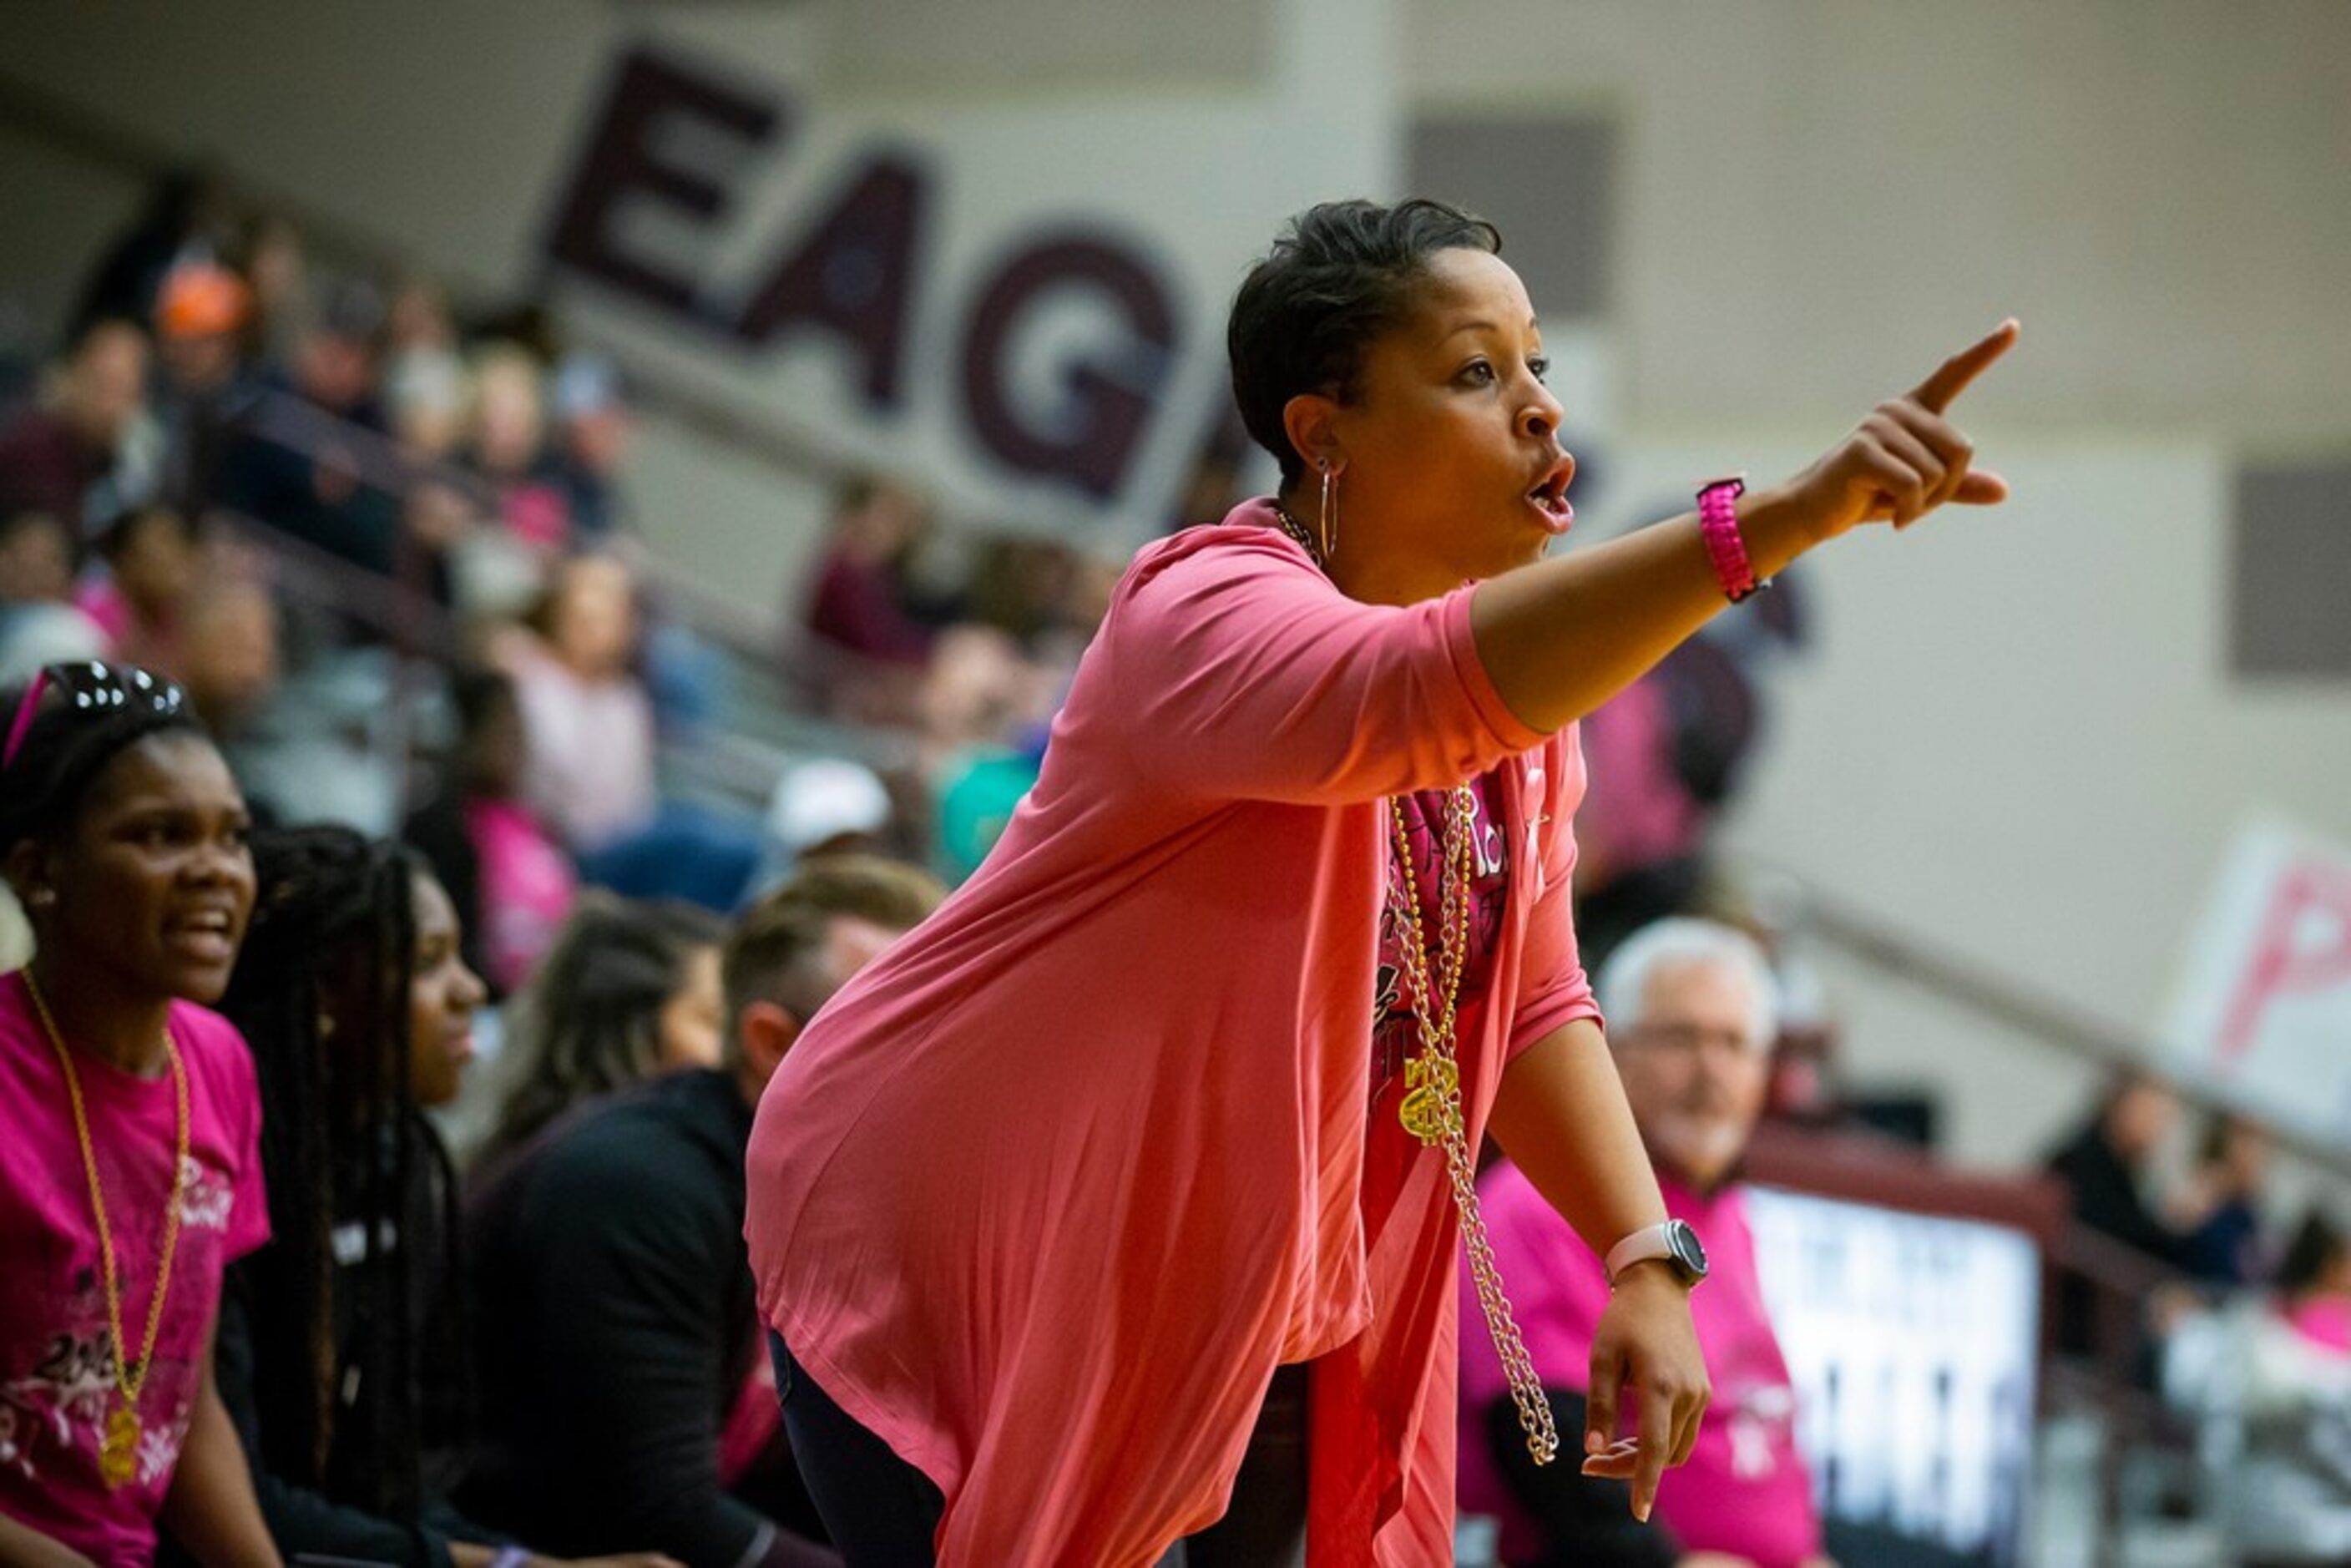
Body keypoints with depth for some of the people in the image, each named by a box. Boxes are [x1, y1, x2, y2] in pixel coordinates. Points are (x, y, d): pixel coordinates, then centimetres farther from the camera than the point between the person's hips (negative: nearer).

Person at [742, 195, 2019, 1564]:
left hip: (1268, 1318, 8)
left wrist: (1648, 1259, -4)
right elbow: (1422, 691, -46)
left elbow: (1528, 1003, 12)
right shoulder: (1211, 616, -23)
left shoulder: (1539, 662, 4)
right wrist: (1791, 516, -56)